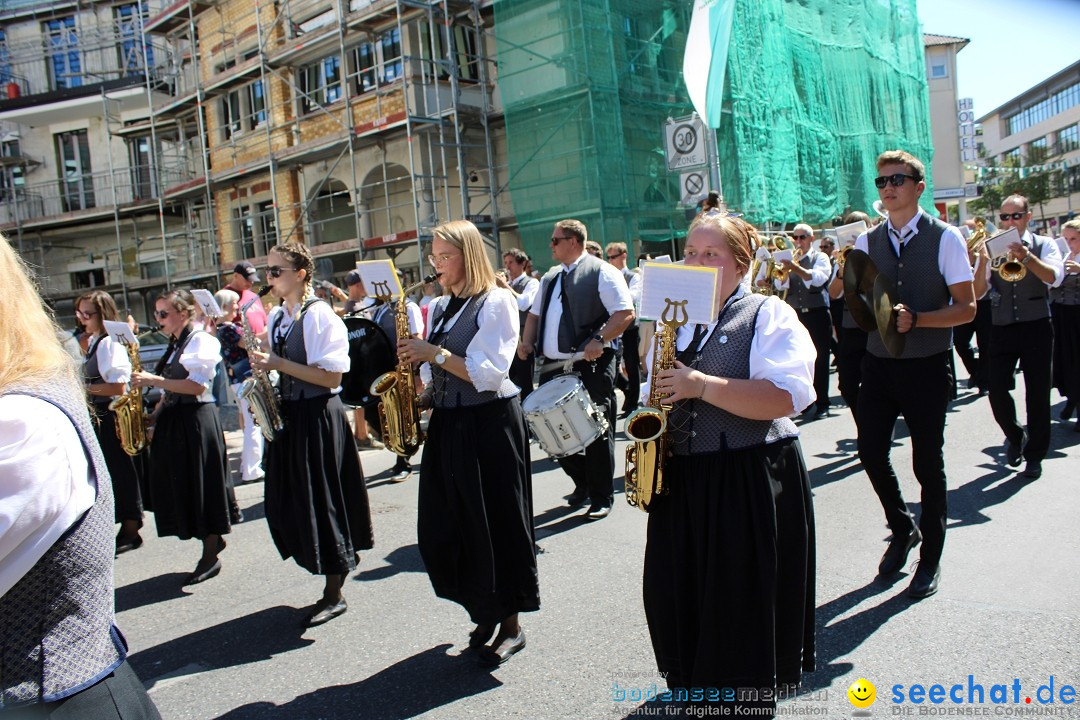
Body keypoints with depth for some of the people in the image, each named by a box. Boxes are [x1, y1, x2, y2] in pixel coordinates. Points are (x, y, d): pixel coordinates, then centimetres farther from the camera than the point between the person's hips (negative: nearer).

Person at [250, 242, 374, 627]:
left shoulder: (319, 315, -14)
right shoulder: (276, 317, 11)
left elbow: (331, 378, -19)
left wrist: (279, 364, -21)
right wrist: (263, 367, 2)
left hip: (317, 417, -8)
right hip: (288, 415, 8)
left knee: (320, 501, 0)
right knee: (290, 503, 14)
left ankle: (334, 594, 16)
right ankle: (341, 559, 35)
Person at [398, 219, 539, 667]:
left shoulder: (496, 302, -8)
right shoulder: (440, 307, 14)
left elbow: (489, 374, -17)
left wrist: (435, 355, -19)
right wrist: (421, 399, 1)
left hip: (489, 425, -7)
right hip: (447, 425, 7)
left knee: (494, 526, 2)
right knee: (441, 529, 9)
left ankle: (510, 625, 20)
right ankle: (484, 610, 29)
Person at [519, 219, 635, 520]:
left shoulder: (602, 272, -5)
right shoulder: (550, 277, 18)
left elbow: (626, 313, -13)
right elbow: (535, 313, 27)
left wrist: (599, 339, -25)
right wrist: (527, 341, 10)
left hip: (590, 366, -7)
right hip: (552, 366, 8)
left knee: (597, 431, -1)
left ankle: (601, 498, 14)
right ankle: (582, 481, 31)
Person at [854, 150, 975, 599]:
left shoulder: (946, 239, -6)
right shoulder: (867, 242, 5)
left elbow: (966, 308, -9)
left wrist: (915, 318, -23)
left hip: (926, 367, -3)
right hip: (879, 364, 4)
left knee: (928, 463, 6)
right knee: (871, 452, 3)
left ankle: (930, 558, 24)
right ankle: (903, 528, 32)